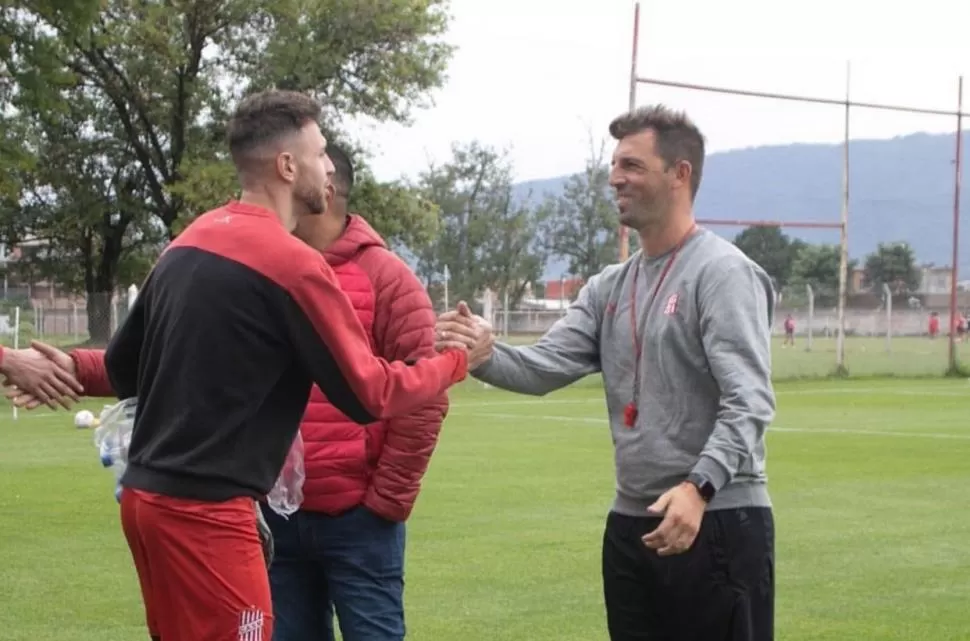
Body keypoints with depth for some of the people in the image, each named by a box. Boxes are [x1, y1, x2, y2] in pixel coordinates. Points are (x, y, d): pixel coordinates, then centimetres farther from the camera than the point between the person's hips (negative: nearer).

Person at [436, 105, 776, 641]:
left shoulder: (722, 273, -9)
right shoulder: (609, 288, 14)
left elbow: (748, 400, -19)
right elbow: (544, 367, 4)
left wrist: (699, 487, -33)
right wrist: (483, 354, -17)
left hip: (718, 522, -8)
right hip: (631, 524, 8)